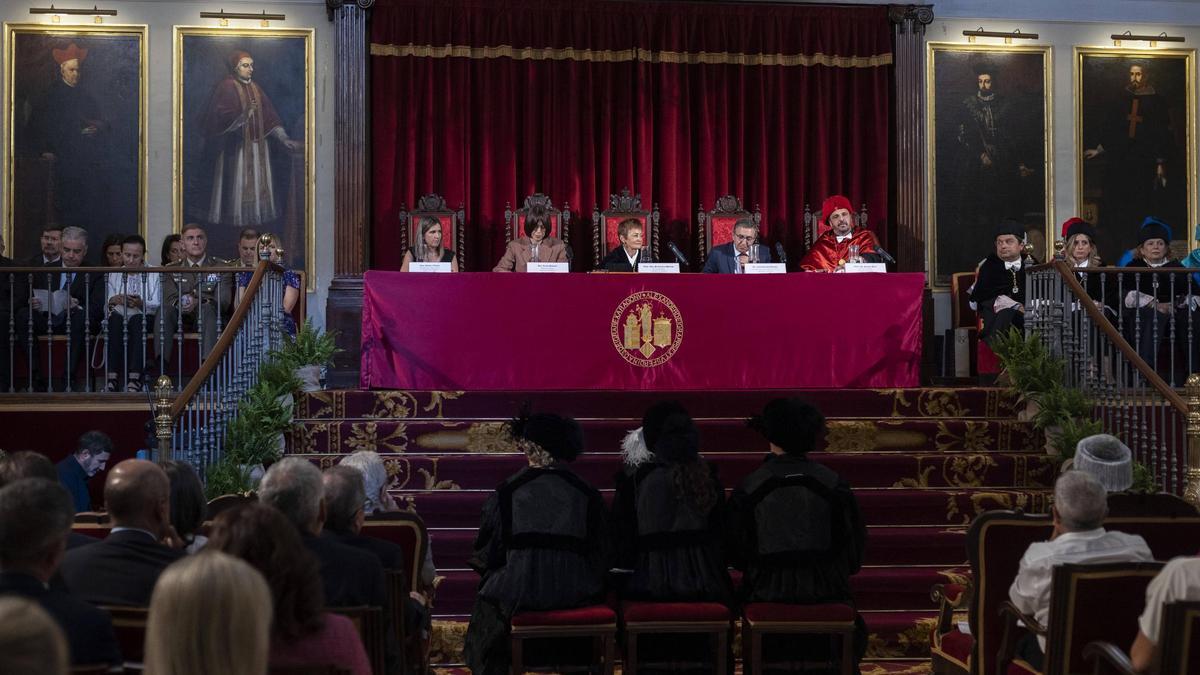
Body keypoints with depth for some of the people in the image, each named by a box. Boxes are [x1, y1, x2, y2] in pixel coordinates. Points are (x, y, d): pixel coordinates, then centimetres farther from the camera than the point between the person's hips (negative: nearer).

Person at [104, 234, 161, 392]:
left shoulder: (154, 274, 13)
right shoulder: (113, 274, 21)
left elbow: (157, 305, 2)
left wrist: (141, 304, -18)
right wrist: (114, 300, -14)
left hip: (143, 317, -1)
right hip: (119, 318, 1)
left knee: (137, 320, -37)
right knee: (115, 319, -34)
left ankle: (134, 380, -47)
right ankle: (112, 378, -44)